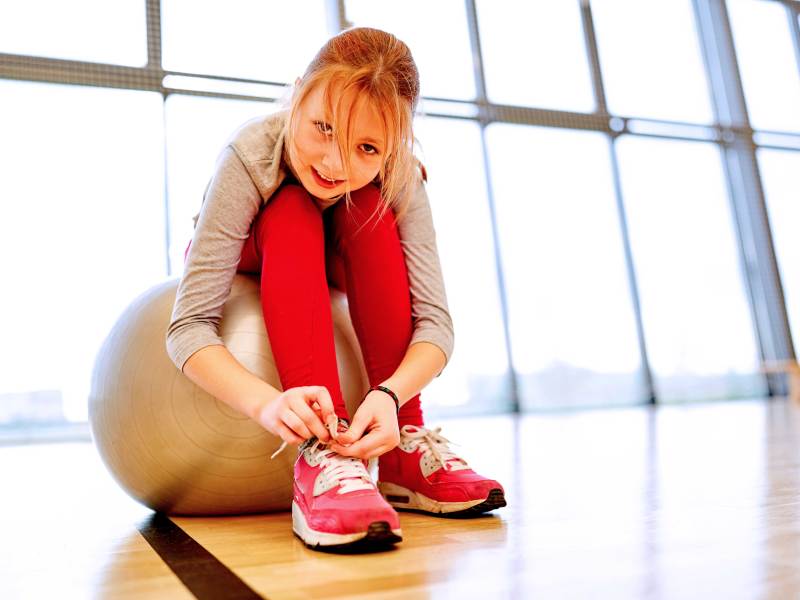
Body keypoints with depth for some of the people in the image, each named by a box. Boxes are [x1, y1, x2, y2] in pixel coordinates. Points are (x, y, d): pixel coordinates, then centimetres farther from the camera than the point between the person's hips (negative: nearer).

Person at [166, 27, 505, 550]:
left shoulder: (398, 177, -29)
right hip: (241, 260, -2)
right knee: (292, 213, -35)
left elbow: (435, 320, -34)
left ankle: (403, 448, -30)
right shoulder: (251, 155, -36)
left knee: (369, 209, -31)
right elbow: (189, 325, -40)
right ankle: (323, 453, -43)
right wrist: (266, 402, -58)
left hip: (326, 271, 2)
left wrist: (388, 394, -53)